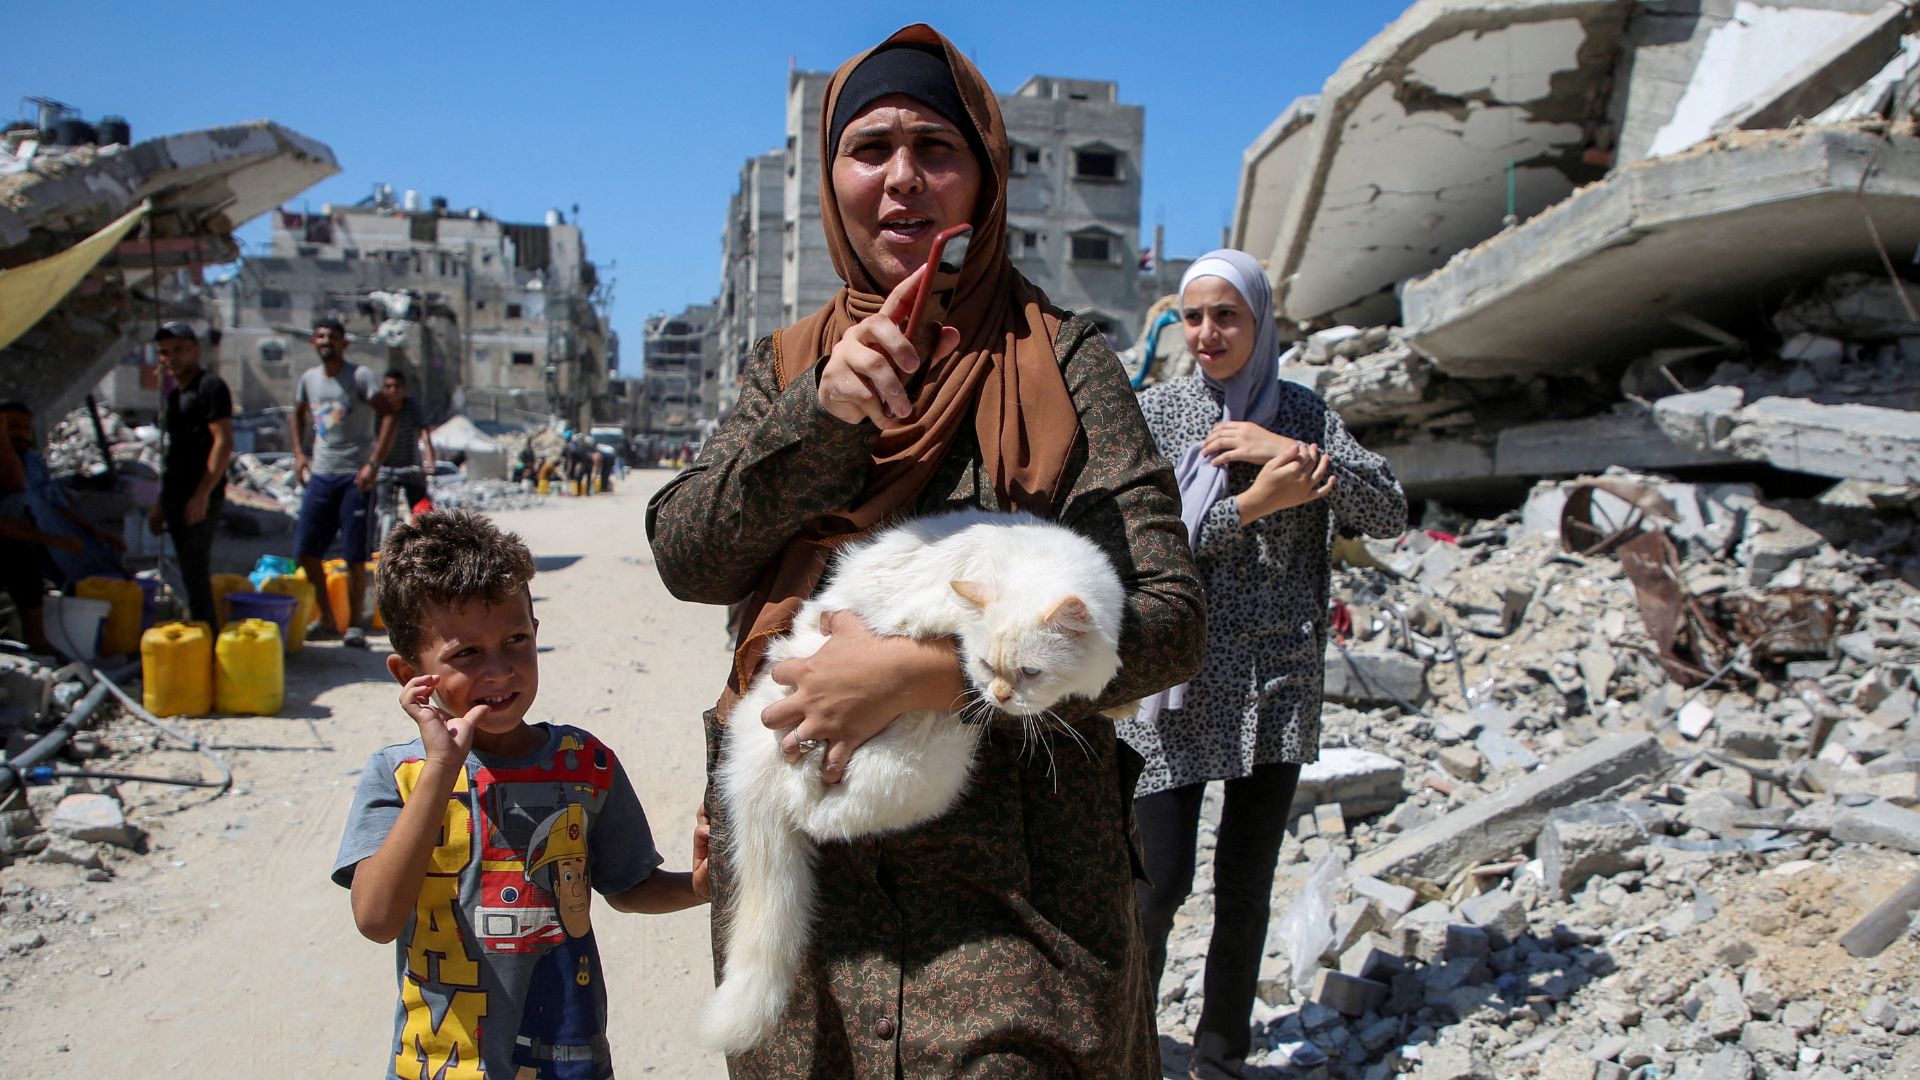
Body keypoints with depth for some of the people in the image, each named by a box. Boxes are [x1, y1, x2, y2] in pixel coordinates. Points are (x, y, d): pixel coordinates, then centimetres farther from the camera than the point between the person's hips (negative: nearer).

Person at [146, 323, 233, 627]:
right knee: (190, 571, 12)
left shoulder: (211, 386, -8)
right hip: (176, 496, 9)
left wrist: (202, 494, -22)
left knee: (195, 572, -10)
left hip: (200, 498, -9)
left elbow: (223, 443, -16)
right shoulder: (173, 390, 19)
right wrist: (161, 503, 21)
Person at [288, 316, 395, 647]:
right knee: (305, 550, 4)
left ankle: (354, 625, 9)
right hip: (320, 475, 5)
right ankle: (325, 617, 20)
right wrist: (299, 453, 13)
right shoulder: (309, 378, 10)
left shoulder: (360, 376, -7)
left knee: (355, 556, -3)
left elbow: (389, 416, -15)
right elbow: (296, 415, 27)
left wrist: (374, 463, -21)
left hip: (355, 476, -5)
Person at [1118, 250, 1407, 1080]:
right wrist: (1253, 503, -18)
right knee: (1161, 880, -2)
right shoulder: (1153, 411, 1)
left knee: (1246, 885, 7)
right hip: (1177, 678, -2)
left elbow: (1390, 514, -3)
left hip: (1276, 682, 2)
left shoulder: (1303, 413, 7)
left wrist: (1290, 449, -14)